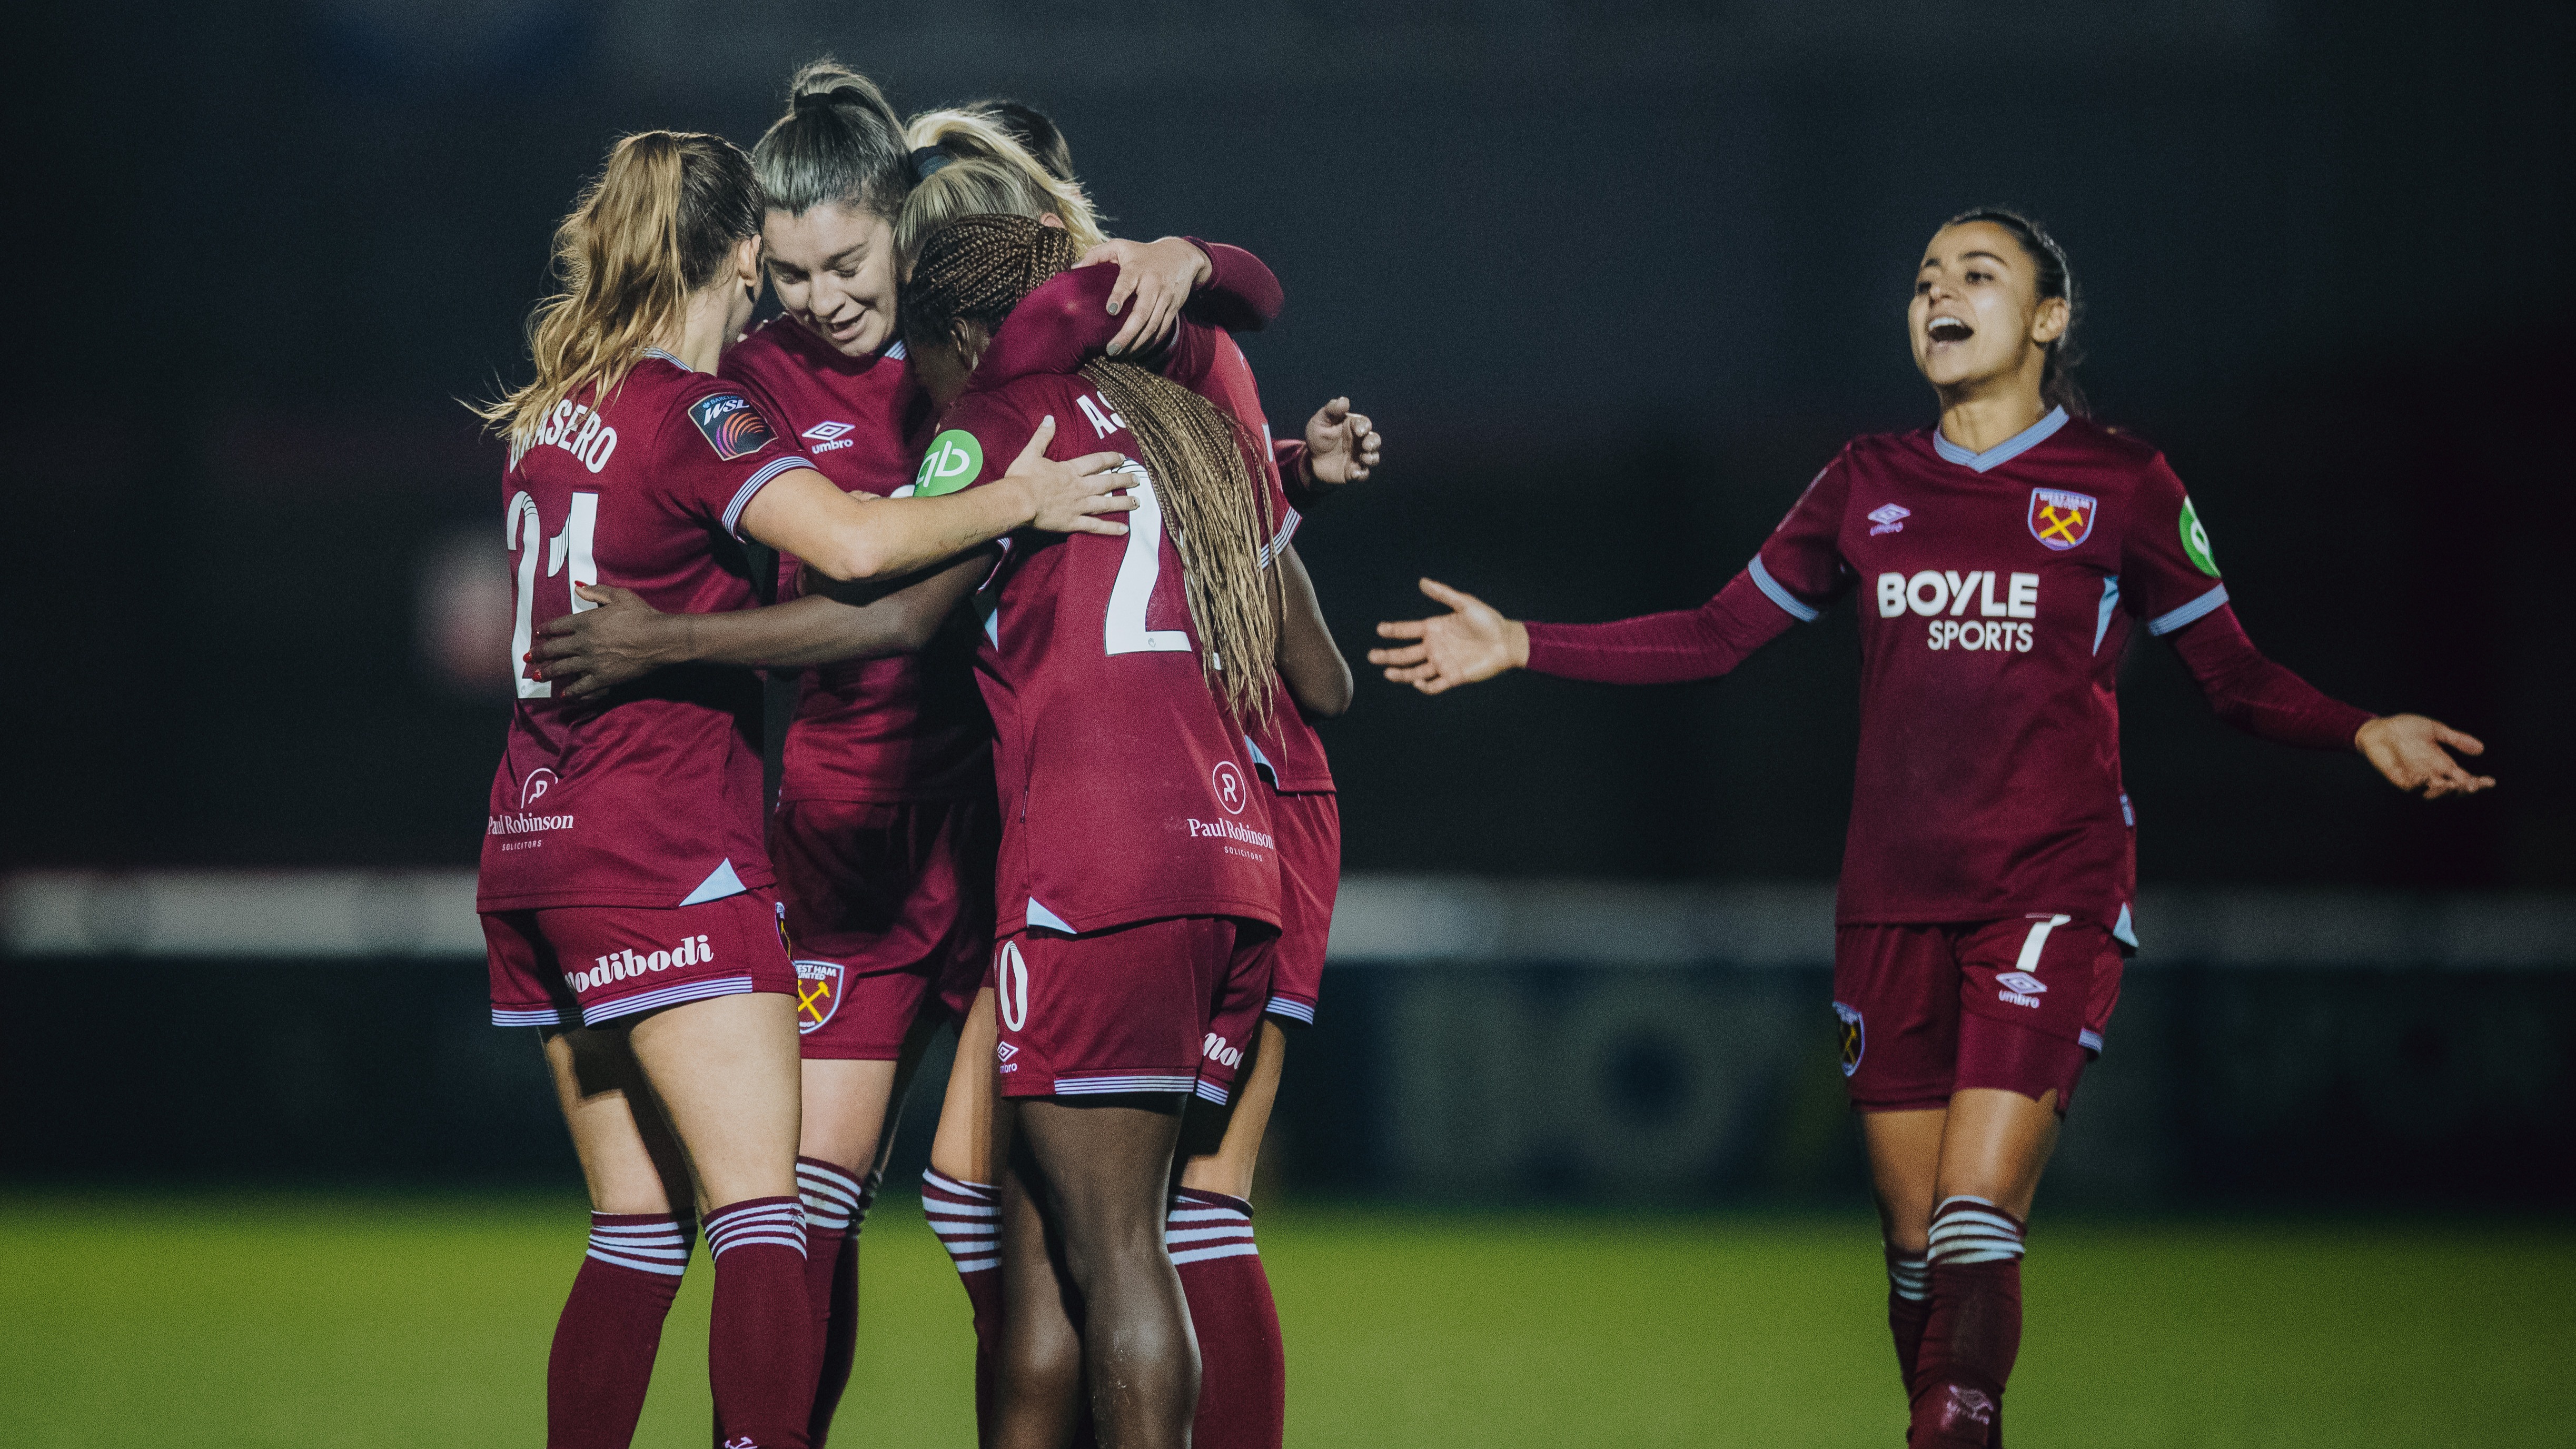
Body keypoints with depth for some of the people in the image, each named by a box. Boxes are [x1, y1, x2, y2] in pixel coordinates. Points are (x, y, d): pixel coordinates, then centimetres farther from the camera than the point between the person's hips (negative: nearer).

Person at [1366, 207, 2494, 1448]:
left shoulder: (2121, 485, 3)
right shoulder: (1869, 485, 12)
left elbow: (2236, 677, 6)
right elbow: (1718, 635, 19)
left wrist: (2360, 732, -13)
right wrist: (1522, 646, 13)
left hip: (2052, 892, -4)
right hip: (1894, 901, 4)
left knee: (1976, 1217, -16)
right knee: (1915, 1239, 3)